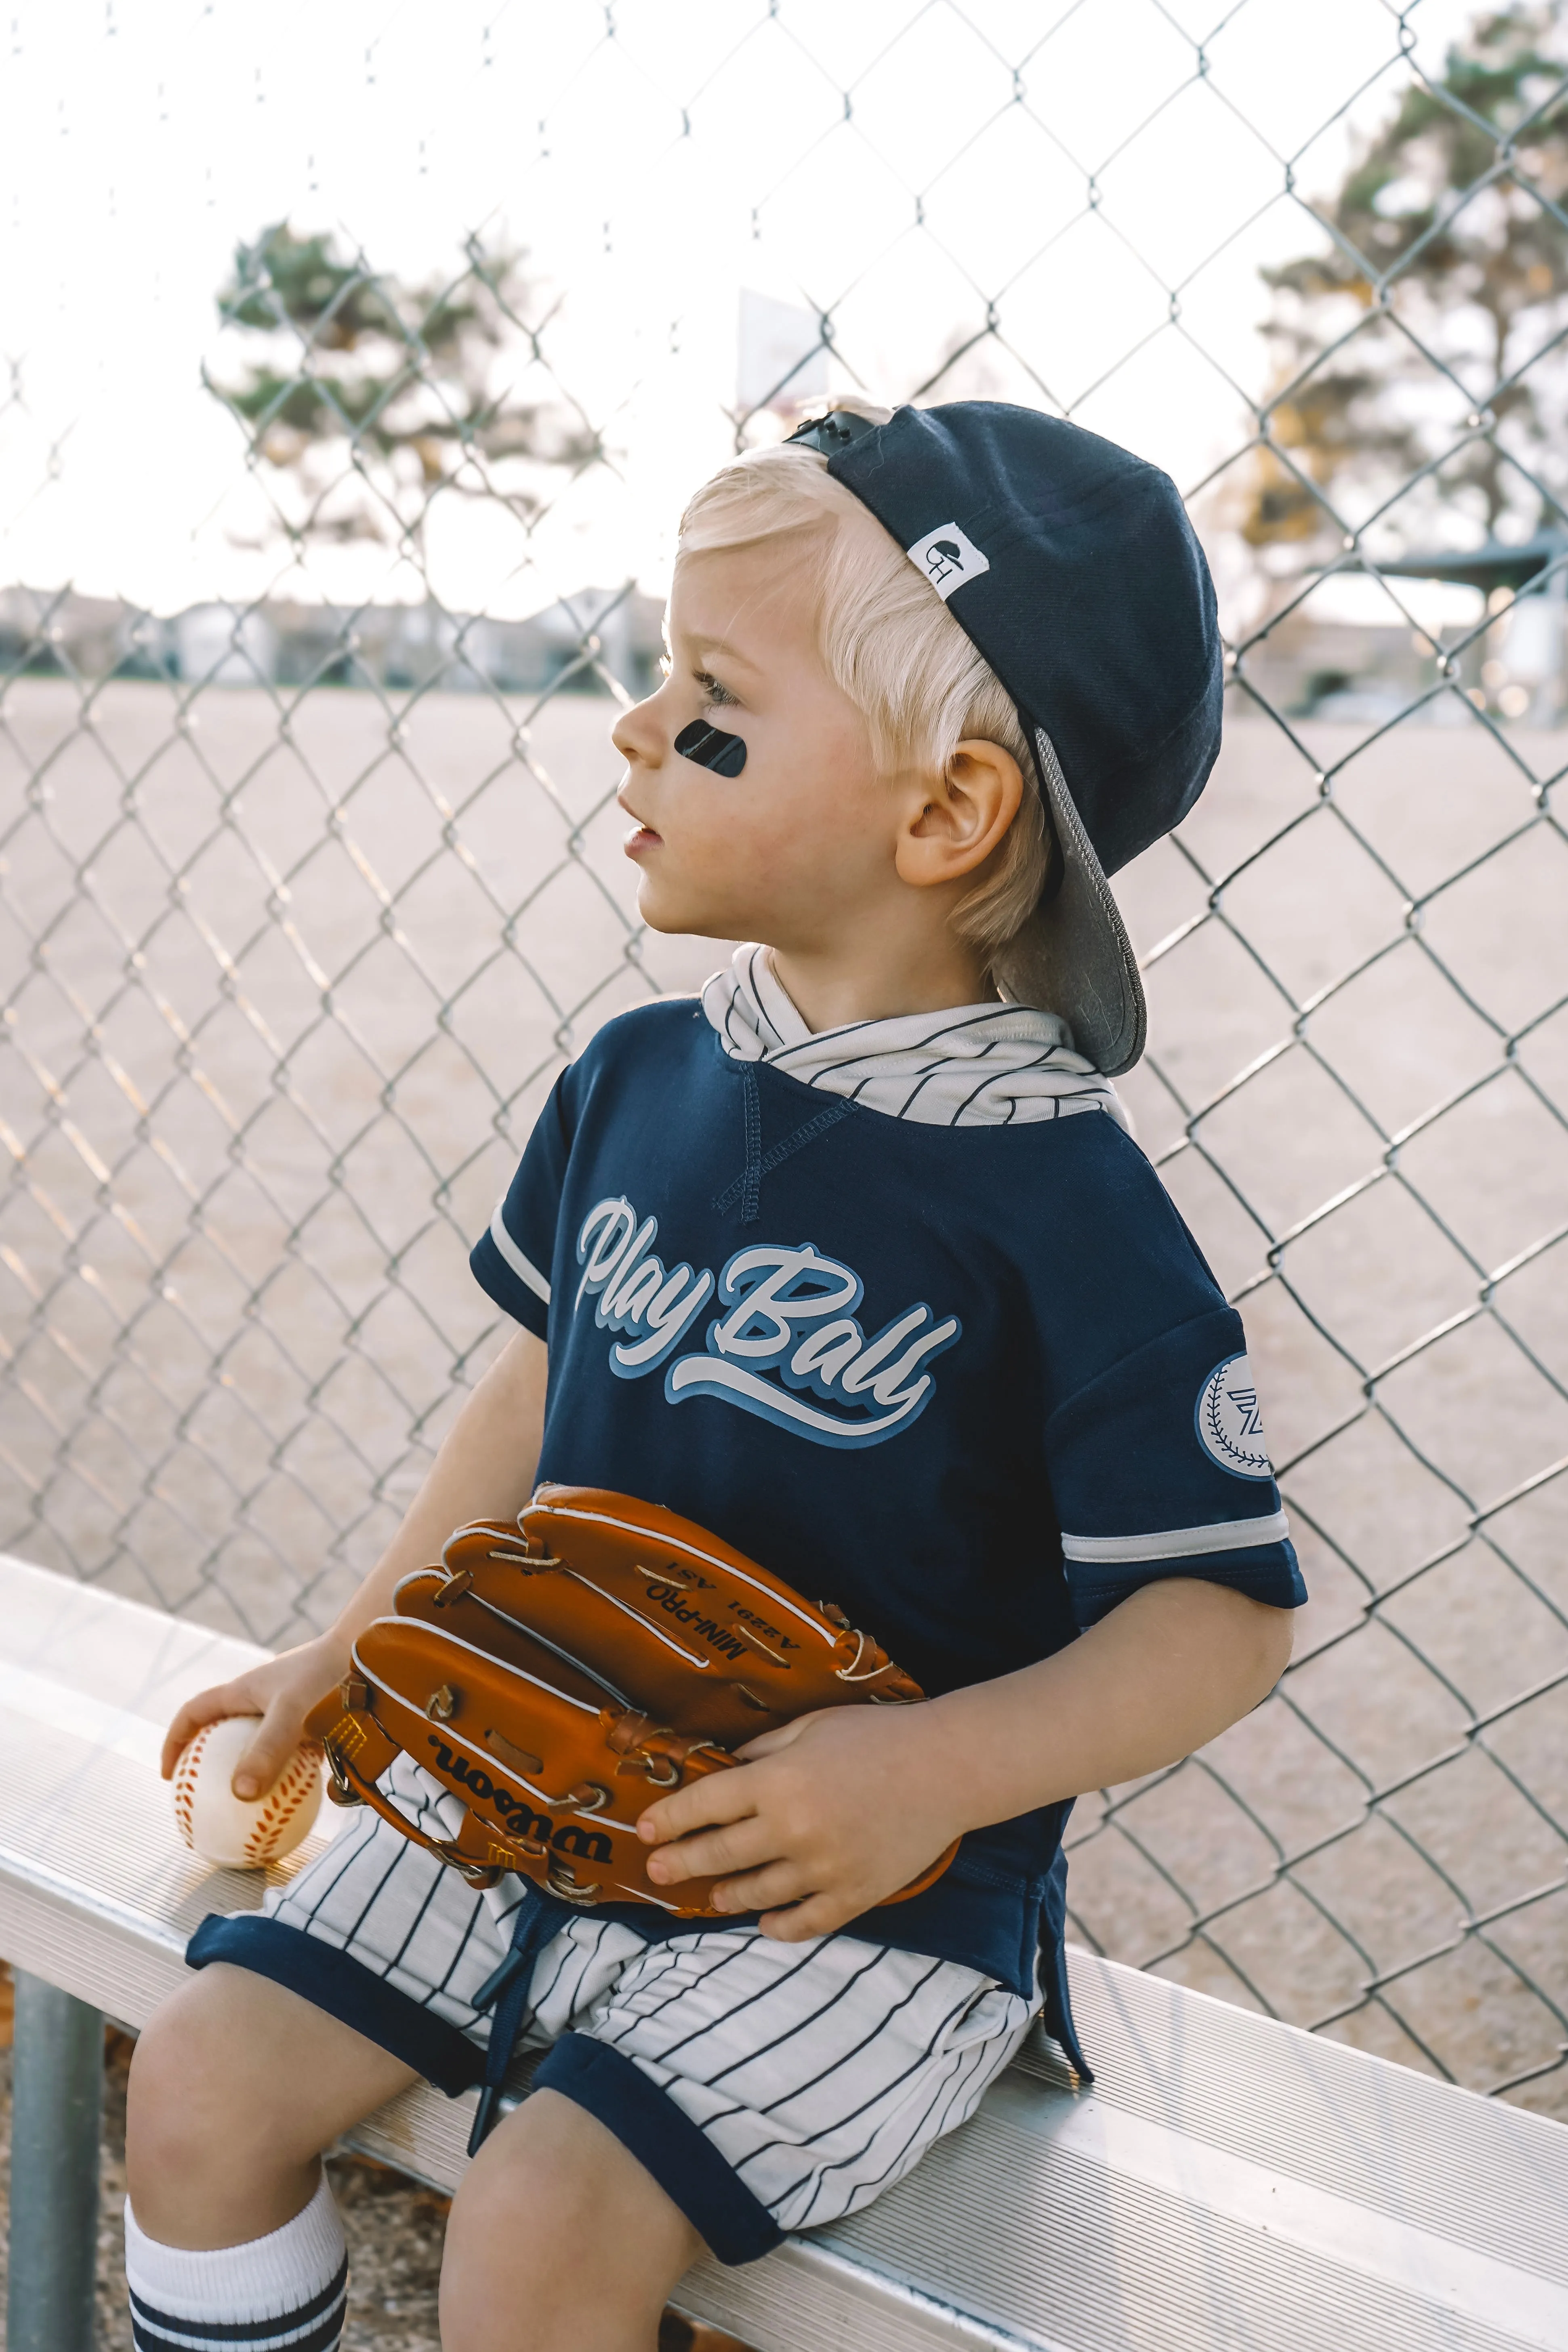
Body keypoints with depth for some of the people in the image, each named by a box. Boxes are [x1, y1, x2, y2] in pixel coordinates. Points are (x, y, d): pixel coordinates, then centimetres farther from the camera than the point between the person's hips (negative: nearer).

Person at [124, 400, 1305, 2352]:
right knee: (200, 2087, -1)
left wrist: (940, 1768, -27)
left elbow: (1224, 1608, -15)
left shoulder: (1058, 1205, -19)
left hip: (869, 1892, -5)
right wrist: (362, 1650, 9)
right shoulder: (634, 1084, -1)